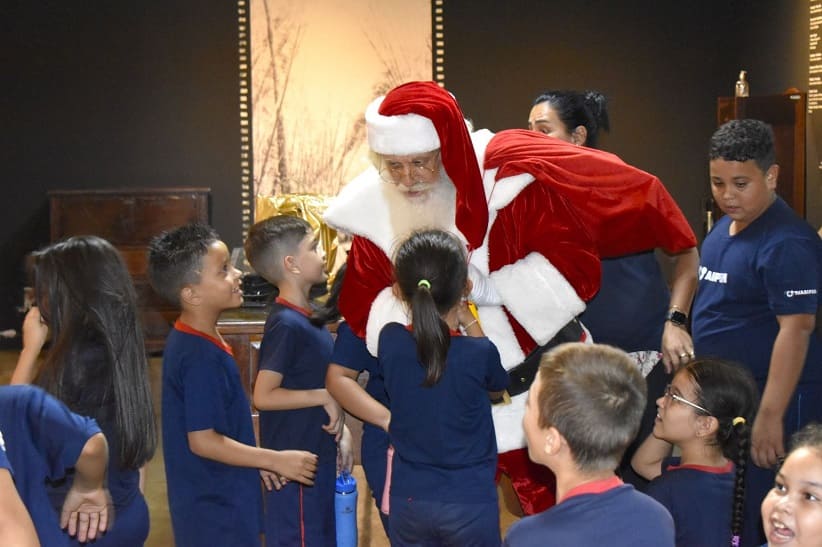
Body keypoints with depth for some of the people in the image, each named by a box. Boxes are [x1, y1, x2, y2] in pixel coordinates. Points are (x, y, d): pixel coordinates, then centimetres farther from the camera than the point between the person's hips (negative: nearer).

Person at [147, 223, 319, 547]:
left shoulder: (189, 340, 5)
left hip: (214, 497, 10)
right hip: (215, 505, -10)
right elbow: (202, 440, -25)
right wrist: (275, 460, -19)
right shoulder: (201, 357, -25)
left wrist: (258, 461, 15)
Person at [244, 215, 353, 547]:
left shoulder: (309, 316, 7)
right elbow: (263, 396, -24)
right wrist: (324, 397, -19)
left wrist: (339, 432, 13)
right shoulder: (287, 324, -20)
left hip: (319, 456, 9)